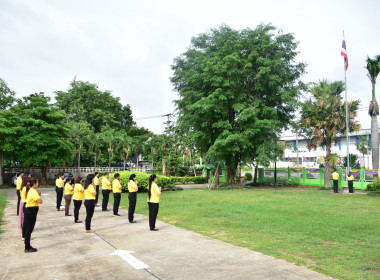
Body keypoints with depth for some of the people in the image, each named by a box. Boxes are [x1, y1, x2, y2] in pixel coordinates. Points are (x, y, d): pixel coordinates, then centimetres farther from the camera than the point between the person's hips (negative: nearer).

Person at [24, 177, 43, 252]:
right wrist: (39, 194, -12)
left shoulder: (30, 190, 13)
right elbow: (40, 201, -25)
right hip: (31, 211, -10)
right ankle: (27, 248, 5)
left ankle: (28, 246, 24)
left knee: (28, 230, 15)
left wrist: (38, 194, 3)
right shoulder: (33, 191, -18)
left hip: (29, 211, 10)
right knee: (29, 230, -2)